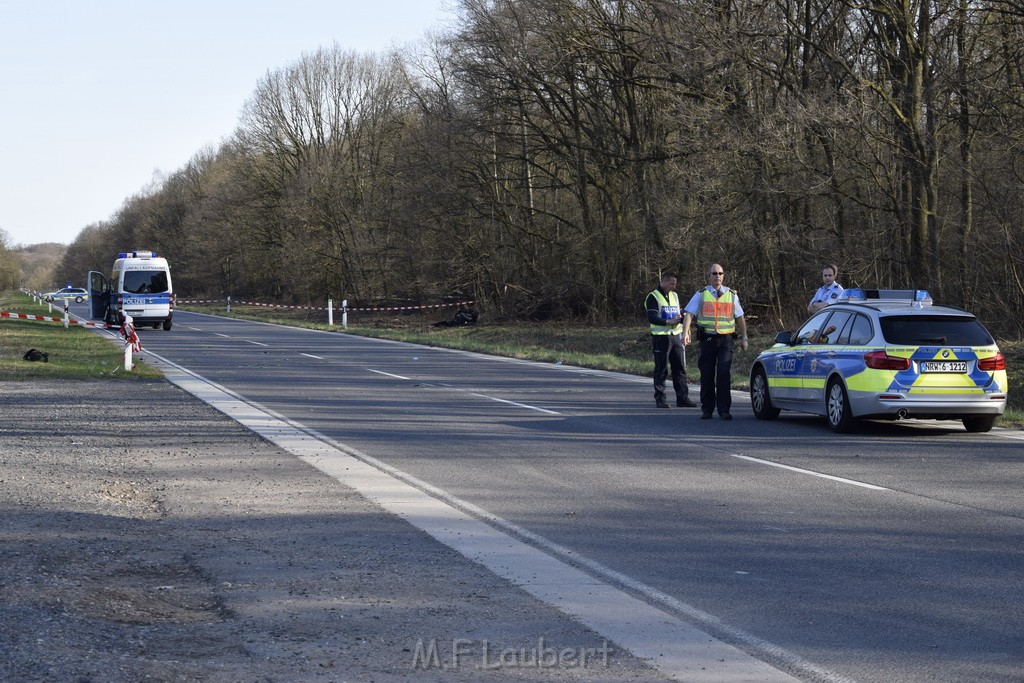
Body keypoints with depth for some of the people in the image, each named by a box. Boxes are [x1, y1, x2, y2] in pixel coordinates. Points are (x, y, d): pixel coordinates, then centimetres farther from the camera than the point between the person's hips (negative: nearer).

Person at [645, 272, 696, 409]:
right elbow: (651, 317, -15)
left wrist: (681, 316, -1)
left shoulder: (674, 295, 18)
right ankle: (660, 399, 4)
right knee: (661, 370, -2)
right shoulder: (653, 297, -5)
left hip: (675, 335, 6)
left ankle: (682, 398, 8)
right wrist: (669, 322, -23)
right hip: (660, 336, -6)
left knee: (680, 368, 4)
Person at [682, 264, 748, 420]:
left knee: (724, 373, -11)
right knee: (707, 375, 3)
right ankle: (707, 410, 11)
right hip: (708, 339, 0)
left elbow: (740, 318, 19)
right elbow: (689, 314, -1)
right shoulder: (701, 295, 8)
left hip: (726, 339, 0)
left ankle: (724, 409, -9)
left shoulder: (731, 295, 13)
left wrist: (744, 337, 14)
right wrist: (685, 333, -15)